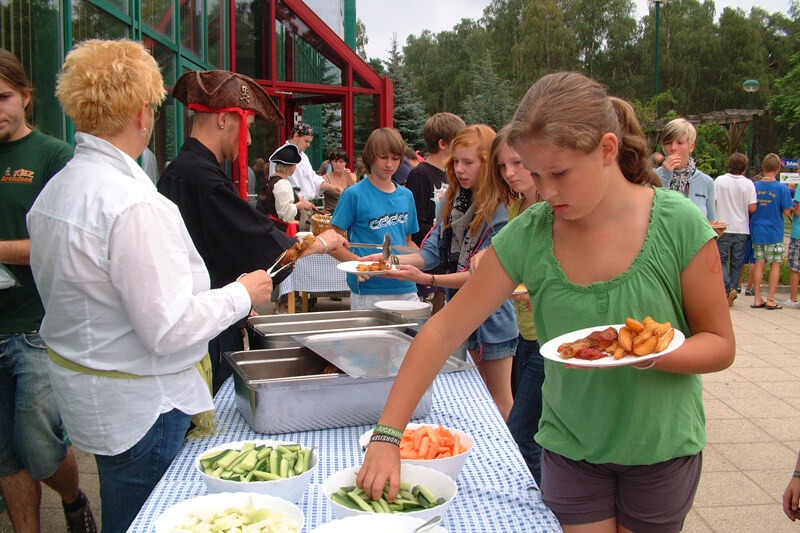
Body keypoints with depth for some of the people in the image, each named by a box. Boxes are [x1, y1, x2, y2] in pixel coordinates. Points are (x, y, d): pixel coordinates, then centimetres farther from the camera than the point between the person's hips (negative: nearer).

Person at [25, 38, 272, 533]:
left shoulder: (54, 191, 3)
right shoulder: (133, 204, -26)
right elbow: (170, 330, -26)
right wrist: (243, 293, -12)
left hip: (83, 392, 9)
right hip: (140, 407, -9)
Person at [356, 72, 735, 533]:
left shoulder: (678, 224, -17)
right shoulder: (528, 235, -14)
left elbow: (720, 345, -8)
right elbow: (443, 332, -12)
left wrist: (655, 353, -29)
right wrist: (387, 435, -18)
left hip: (661, 449, 0)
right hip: (571, 447, 1)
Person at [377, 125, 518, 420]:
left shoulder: (499, 213, -20)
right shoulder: (451, 202, 3)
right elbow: (432, 251, 0)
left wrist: (427, 279, -31)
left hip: (491, 313, -7)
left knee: (499, 399, 9)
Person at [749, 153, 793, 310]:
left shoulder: (754, 186, -2)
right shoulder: (782, 188, -12)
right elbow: (787, 211, -10)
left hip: (757, 232, 3)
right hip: (774, 233, -3)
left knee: (759, 263, 9)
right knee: (776, 264, 7)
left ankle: (757, 298, 11)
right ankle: (771, 299, 6)